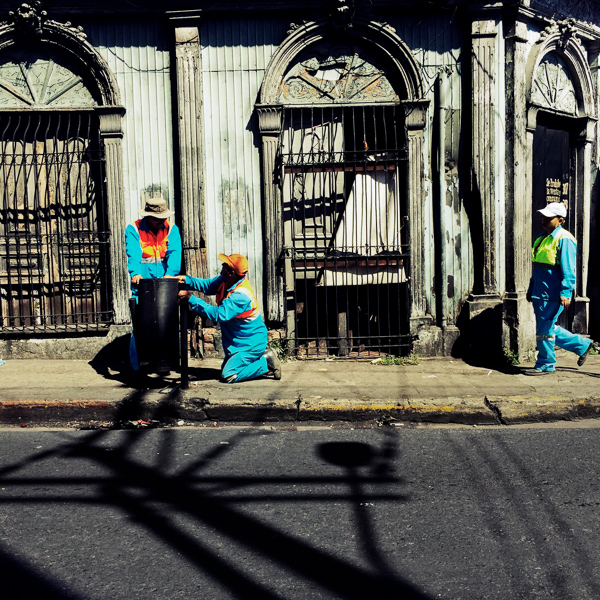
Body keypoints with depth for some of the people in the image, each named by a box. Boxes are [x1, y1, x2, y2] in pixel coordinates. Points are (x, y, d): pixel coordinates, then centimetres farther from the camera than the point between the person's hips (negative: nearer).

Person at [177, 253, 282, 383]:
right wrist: (186, 279, -9)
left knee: (228, 376, -13)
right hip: (240, 340, 10)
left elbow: (218, 315, -35)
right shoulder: (226, 280, -4)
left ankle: (266, 363, -1)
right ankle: (262, 355, 19)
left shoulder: (241, 296, -32)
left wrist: (191, 298, -33)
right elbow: (207, 285, 8)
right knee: (226, 368, 20)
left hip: (250, 342, -10)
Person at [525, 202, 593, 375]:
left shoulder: (564, 239, -11)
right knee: (549, 328, 15)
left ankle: (545, 365, 11)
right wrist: (531, 289, 23)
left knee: (545, 329, -3)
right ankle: (582, 345, 32)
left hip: (553, 294, -9)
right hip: (540, 293, 9)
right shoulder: (542, 238, 17)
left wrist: (565, 292, -22)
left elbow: (568, 270, -16)